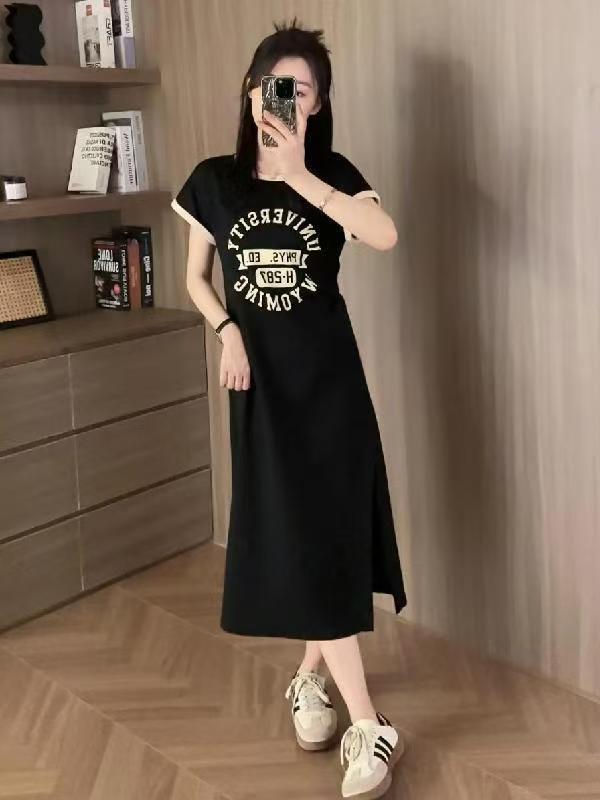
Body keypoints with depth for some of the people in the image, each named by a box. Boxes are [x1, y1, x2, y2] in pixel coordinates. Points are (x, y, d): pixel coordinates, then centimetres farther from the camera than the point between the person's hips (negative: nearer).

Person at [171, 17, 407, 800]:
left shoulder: (332, 173, -1)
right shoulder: (215, 179, 3)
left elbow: (385, 235, -22)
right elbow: (196, 277, 12)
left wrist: (298, 175, -22)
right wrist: (227, 331, -6)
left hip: (327, 372, 0)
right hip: (262, 374, 1)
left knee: (330, 530, 3)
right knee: (294, 537, -4)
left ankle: (309, 677, 28)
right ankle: (369, 726, 4)